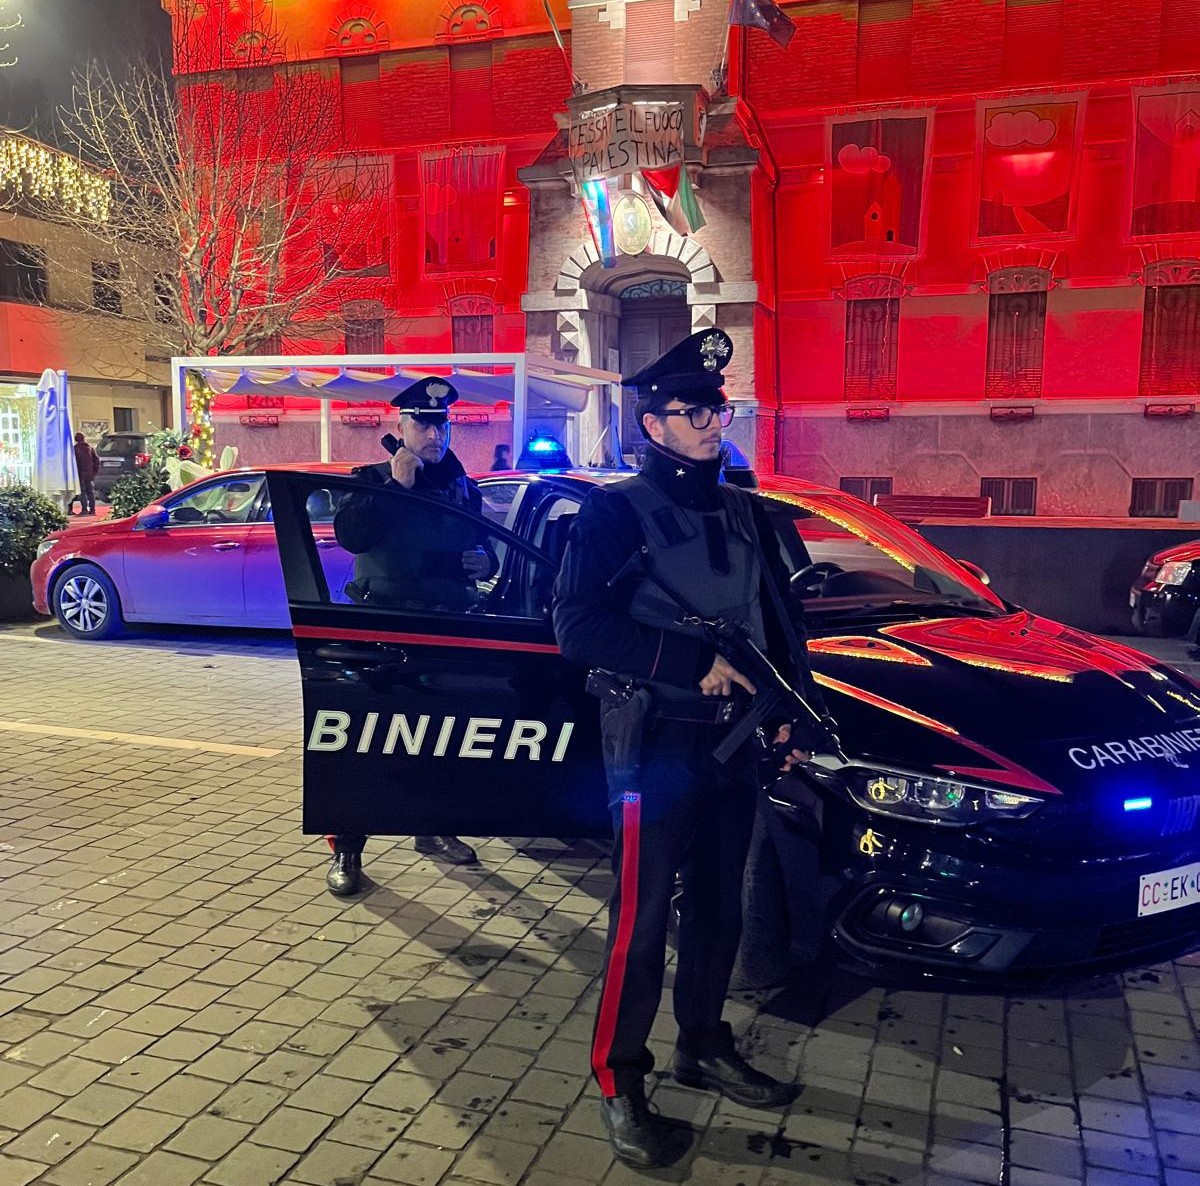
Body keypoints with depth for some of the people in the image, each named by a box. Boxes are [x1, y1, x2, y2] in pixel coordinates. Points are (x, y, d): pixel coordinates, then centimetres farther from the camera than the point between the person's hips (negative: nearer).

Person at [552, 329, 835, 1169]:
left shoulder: (745, 514, 12)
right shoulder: (617, 511, -7)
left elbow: (782, 624, 15)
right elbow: (579, 626, -18)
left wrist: (796, 717, 3)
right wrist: (697, 666, -20)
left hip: (736, 744, 6)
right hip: (657, 745, -6)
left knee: (719, 909, 17)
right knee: (642, 920, 1)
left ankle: (705, 1048, 35)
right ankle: (620, 1082, 16)